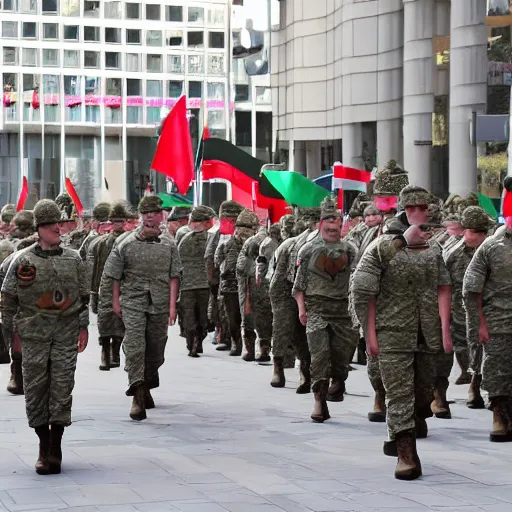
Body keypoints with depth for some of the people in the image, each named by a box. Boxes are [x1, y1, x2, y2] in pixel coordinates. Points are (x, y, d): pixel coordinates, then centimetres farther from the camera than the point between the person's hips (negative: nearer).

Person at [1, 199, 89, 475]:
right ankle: (44, 445, 15)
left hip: (66, 334, 1)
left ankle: (55, 447, 2)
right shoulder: (23, 260, 0)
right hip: (33, 335, -1)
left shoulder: (73, 259, 7)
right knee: (35, 389, 1)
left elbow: (83, 295, 14)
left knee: (62, 388, -4)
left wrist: (83, 327, 9)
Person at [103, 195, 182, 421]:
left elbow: (174, 277, 1)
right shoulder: (127, 244, -2)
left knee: (155, 349, 12)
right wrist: (116, 301, 6)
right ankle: (138, 397, -16)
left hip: (159, 304, 2)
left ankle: (146, 388, 35)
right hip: (133, 302, -2)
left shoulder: (169, 245, 2)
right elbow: (115, 275, 6)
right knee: (134, 347, -13)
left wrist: (172, 305, -5)